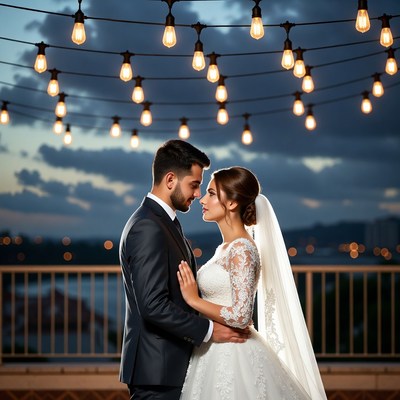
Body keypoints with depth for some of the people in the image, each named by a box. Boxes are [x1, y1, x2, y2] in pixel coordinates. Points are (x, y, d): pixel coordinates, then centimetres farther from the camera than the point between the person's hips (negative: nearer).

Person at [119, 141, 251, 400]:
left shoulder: (162, 223, 16)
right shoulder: (148, 228, -17)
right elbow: (153, 305, -24)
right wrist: (209, 330, -17)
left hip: (168, 365, 10)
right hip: (157, 370, -10)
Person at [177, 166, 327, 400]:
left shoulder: (242, 250, -15)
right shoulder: (226, 248, 12)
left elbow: (240, 316, -22)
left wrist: (194, 299, -15)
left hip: (232, 357, -9)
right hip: (216, 353, 9)